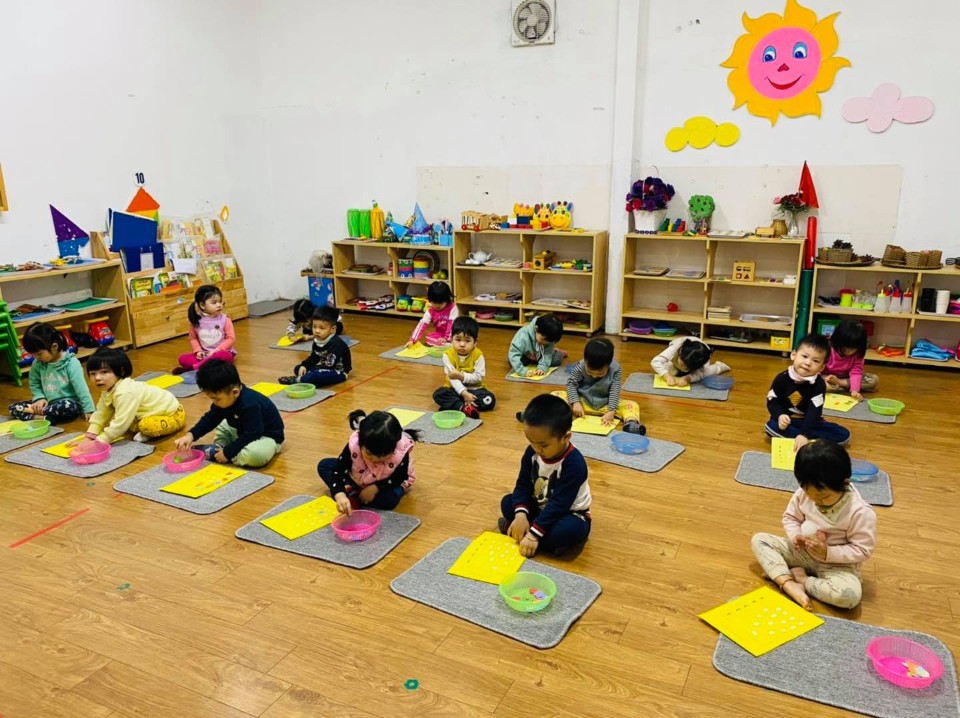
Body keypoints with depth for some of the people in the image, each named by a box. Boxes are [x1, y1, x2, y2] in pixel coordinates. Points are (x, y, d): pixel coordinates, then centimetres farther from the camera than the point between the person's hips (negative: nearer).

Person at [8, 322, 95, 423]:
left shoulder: (71, 363, -16)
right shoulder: (38, 364, 0)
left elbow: (81, 389, -18)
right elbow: (34, 384, 13)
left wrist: (88, 410, -19)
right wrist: (39, 398, -6)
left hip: (69, 403, -6)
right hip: (48, 403, 6)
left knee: (66, 406, -40)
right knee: (13, 407, -8)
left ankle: (36, 413, -20)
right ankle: (43, 418, -29)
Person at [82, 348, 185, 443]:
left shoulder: (125, 393, -31)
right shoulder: (109, 390, 0)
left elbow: (121, 422, -32)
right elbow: (100, 413, 4)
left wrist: (100, 440, -26)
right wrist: (90, 436, -7)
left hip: (172, 414, -9)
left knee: (146, 426, -35)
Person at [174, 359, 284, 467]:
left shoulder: (250, 405, -35)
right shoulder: (226, 399, -7)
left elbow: (250, 435, -32)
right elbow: (210, 419, 3)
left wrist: (227, 452, -26)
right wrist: (191, 435, -11)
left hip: (267, 437, -9)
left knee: (254, 454, -38)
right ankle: (220, 447, -7)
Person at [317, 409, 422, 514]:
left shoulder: (401, 451, -37)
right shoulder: (354, 444, -34)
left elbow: (399, 478, -20)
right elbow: (338, 471, -31)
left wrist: (375, 488, -30)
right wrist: (340, 495, -51)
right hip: (358, 478, 3)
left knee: (390, 498, -37)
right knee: (324, 465, -10)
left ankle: (353, 497, -19)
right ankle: (349, 493, -24)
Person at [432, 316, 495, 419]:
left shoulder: (478, 355, -13)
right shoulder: (448, 355, -13)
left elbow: (479, 377, -15)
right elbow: (452, 377, -19)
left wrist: (462, 376, -27)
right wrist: (464, 393, -30)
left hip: (474, 389, 0)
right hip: (455, 389, 0)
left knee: (490, 399, -26)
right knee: (438, 394, -27)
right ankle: (463, 408, -40)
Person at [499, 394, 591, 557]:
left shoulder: (574, 464, -31)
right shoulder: (532, 452, -12)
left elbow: (559, 504, -31)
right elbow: (523, 485, -6)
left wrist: (533, 534, -33)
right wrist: (521, 514, -24)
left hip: (569, 513, -6)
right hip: (540, 507, 7)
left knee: (571, 529, -37)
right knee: (507, 502, -10)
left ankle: (511, 528, -23)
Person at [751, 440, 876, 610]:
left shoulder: (860, 512, -24)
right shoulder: (803, 493, -11)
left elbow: (863, 550, -18)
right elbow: (790, 517, 4)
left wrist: (828, 553, -27)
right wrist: (795, 536, -17)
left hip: (836, 564, -4)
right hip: (801, 551, 5)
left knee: (850, 595, -36)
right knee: (759, 540, -10)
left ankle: (800, 578, -11)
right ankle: (789, 584, -27)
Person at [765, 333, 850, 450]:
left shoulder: (819, 384, -16)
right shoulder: (782, 378, -12)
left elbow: (814, 412, -26)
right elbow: (772, 401, -5)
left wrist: (804, 434, -40)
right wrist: (780, 415, -28)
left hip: (810, 423, 1)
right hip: (787, 421, -1)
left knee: (843, 435, -17)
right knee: (771, 426, -33)